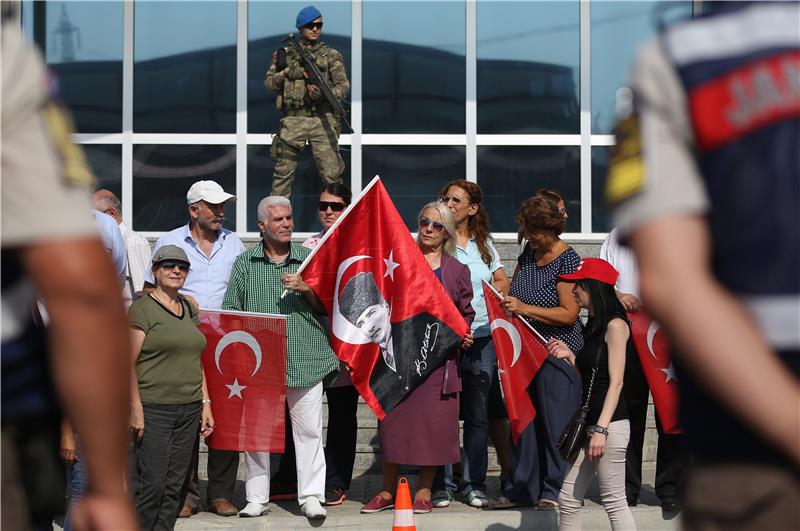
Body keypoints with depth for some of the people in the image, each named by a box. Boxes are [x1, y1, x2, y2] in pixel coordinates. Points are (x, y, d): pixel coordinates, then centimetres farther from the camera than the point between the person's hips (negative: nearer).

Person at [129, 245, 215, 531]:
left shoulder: (189, 309, 16)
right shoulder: (142, 308, -4)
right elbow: (129, 363, -9)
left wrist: (205, 403, 13)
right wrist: (135, 408, -16)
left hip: (189, 410, 6)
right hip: (154, 409, -6)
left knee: (175, 484, 6)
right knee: (152, 483, -9)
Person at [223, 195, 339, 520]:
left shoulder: (308, 259, 10)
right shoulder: (245, 263, 9)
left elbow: (326, 307, 10)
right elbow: (230, 311, 8)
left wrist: (306, 288, -7)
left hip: (305, 361, 0)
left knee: (309, 429, -2)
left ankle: (311, 496, 5)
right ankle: (257, 498, 12)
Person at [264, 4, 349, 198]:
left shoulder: (332, 56, 11)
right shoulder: (285, 54, 15)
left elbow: (344, 86, 3)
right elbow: (269, 82, 9)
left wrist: (324, 93, -17)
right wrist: (289, 73, -8)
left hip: (323, 120, -1)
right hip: (293, 120, 1)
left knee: (331, 174, -6)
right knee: (283, 172, 1)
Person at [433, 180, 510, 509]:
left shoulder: (484, 244, 13)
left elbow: (502, 281, 24)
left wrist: (496, 291, 2)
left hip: (481, 337, 4)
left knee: (479, 414, 5)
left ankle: (474, 484, 13)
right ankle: (442, 485, 5)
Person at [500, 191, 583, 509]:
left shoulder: (567, 259, -13)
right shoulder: (529, 251, 9)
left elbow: (569, 314, -19)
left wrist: (525, 309, -21)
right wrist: (505, 300, 5)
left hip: (557, 352, -7)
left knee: (554, 420, -4)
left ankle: (556, 490, 3)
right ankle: (522, 489, 16)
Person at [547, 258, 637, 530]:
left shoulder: (615, 325, -10)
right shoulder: (593, 326, 17)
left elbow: (616, 382, -15)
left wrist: (601, 429, -19)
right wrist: (569, 355, 9)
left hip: (610, 423, -9)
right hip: (588, 422, 9)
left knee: (614, 501, -6)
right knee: (568, 500, 8)